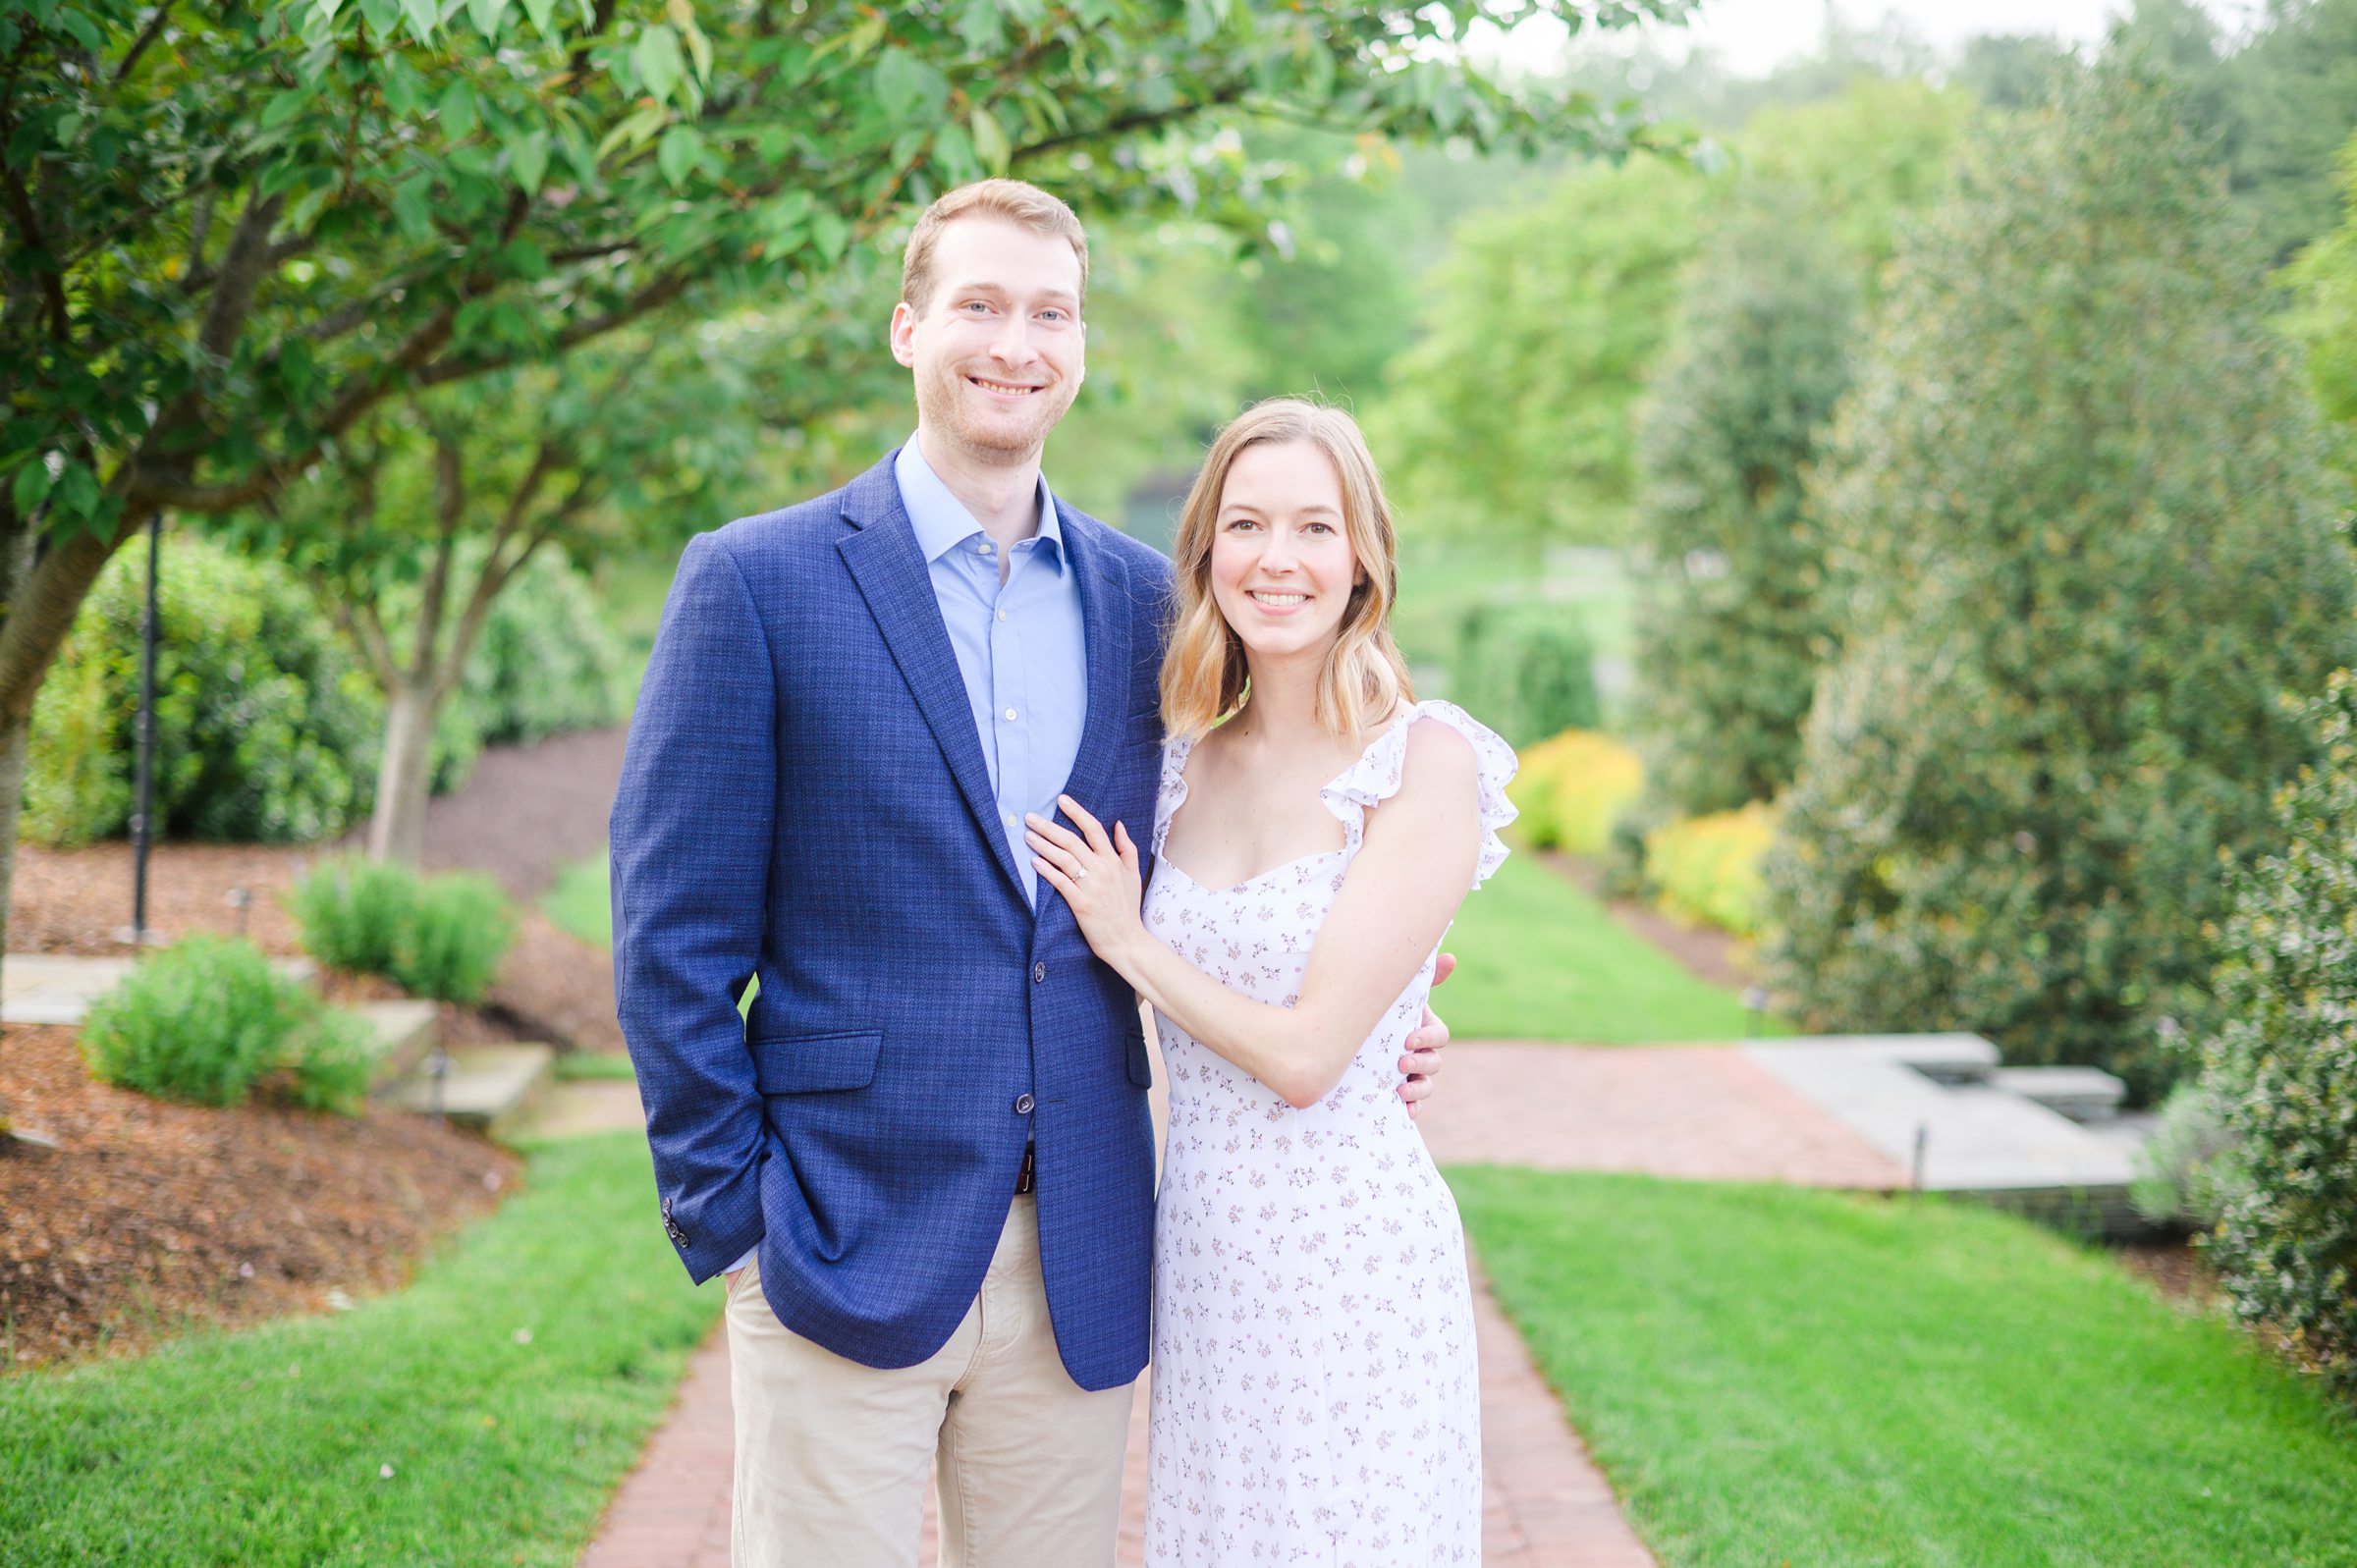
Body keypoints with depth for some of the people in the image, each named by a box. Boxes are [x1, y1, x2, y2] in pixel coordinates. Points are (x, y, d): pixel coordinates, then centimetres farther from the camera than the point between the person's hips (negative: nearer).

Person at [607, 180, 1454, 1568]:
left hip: (1081, 1272, 4)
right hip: (846, 1249, -3)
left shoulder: (1143, 599, 9)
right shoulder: (760, 582, -4)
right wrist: (729, 1220, -8)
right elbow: (675, 934, -5)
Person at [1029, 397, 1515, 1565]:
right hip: (1200, 1242, 6)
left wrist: (1128, 944, -6)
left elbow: (1304, 1055, -17)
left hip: (1348, 1244, -6)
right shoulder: (1189, 761, 6)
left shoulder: (1425, 763, -13)